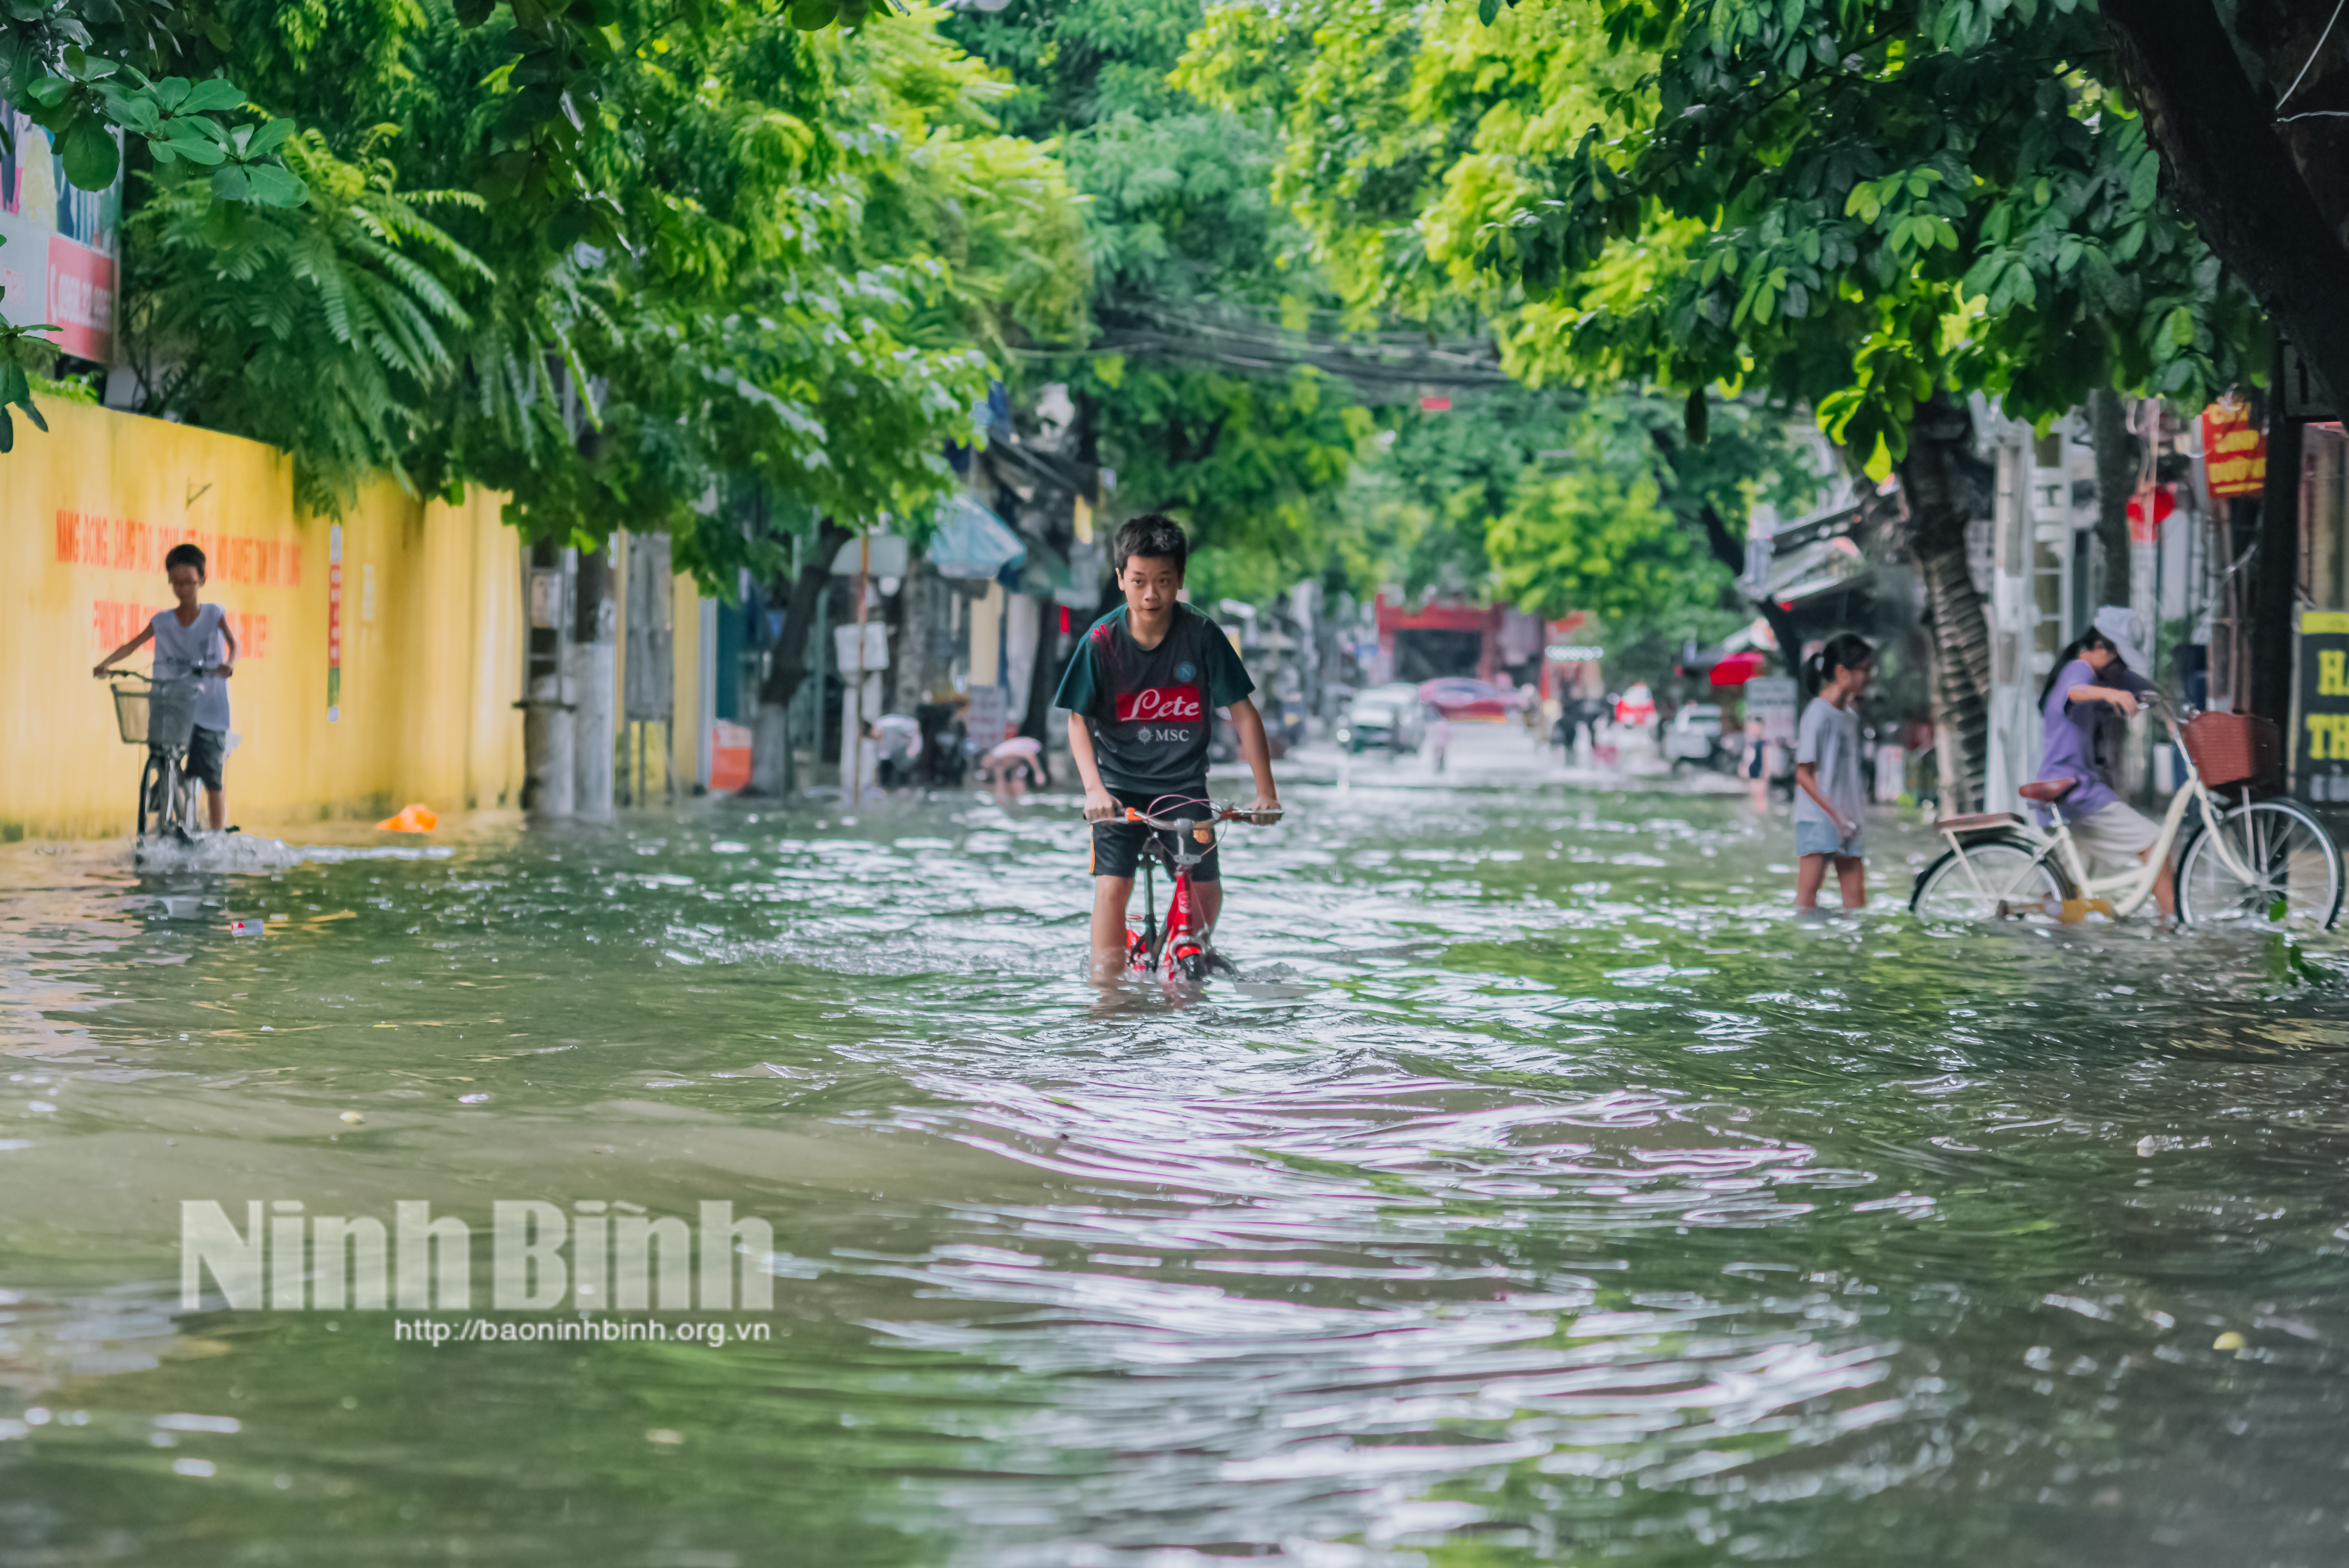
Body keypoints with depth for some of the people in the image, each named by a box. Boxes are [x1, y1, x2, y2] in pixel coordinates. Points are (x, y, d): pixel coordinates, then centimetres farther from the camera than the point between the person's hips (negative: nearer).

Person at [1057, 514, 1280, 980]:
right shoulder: (1102, 641, -10)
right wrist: (1093, 788, -22)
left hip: (1185, 783, 1)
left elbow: (1242, 713, -5)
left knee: (1206, 892, -1)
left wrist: (1266, 791, -9)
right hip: (1120, 786, -1)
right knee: (1111, 885, -17)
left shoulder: (1202, 636, -9)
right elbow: (1078, 720, -7)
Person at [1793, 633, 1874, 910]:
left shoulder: (1850, 714, 13)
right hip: (1817, 820, -8)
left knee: (1856, 895, 6)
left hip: (1848, 822, 8)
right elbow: (1803, 774, -14)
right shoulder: (1818, 713, -12)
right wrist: (1835, 813, -18)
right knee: (1807, 895, -7)